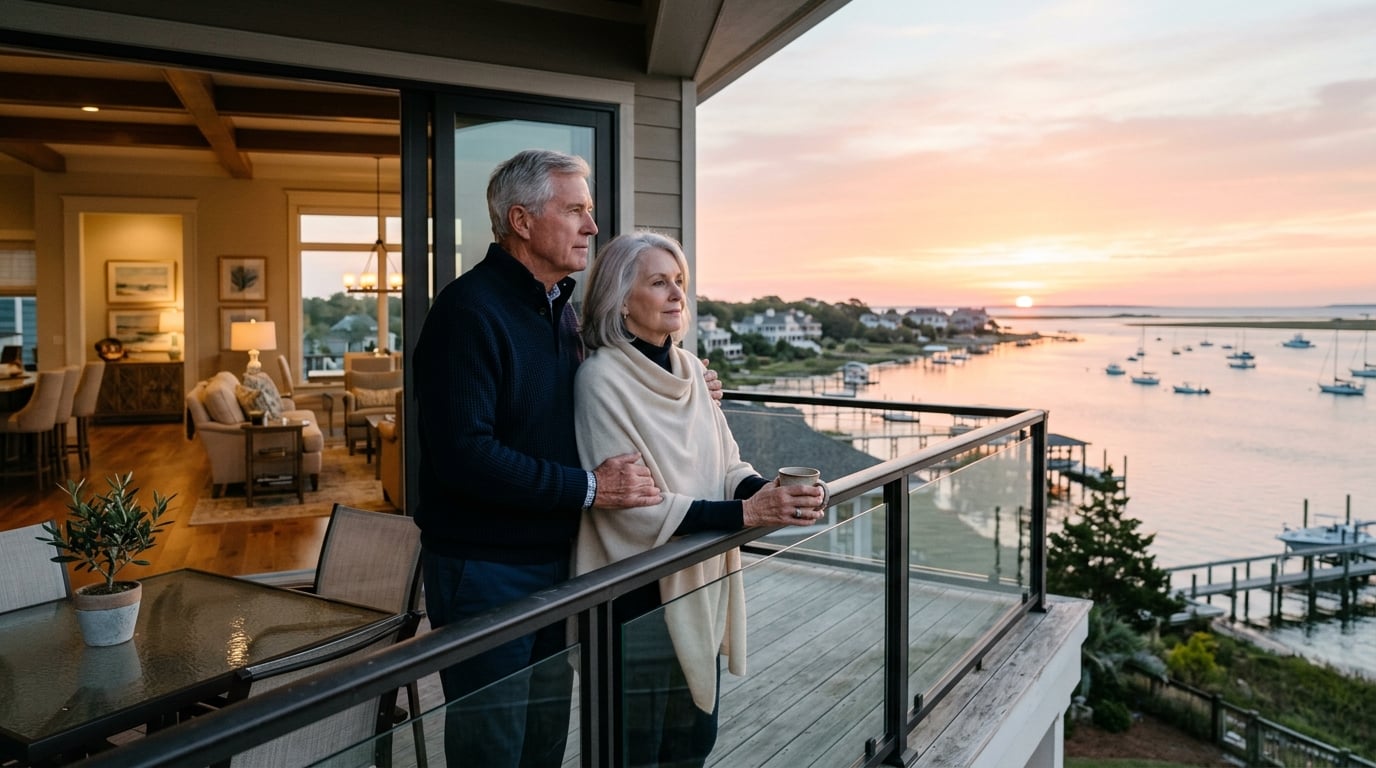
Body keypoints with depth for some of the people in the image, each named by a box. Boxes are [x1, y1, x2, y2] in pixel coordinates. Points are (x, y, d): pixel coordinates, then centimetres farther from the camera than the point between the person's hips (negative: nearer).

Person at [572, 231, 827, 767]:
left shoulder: (688, 368, 5)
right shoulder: (602, 378, -16)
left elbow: (728, 466, 6)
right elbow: (634, 507, -21)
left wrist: (767, 491, -16)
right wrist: (747, 512, -25)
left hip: (701, 591, 7)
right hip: (637, 600, -6)